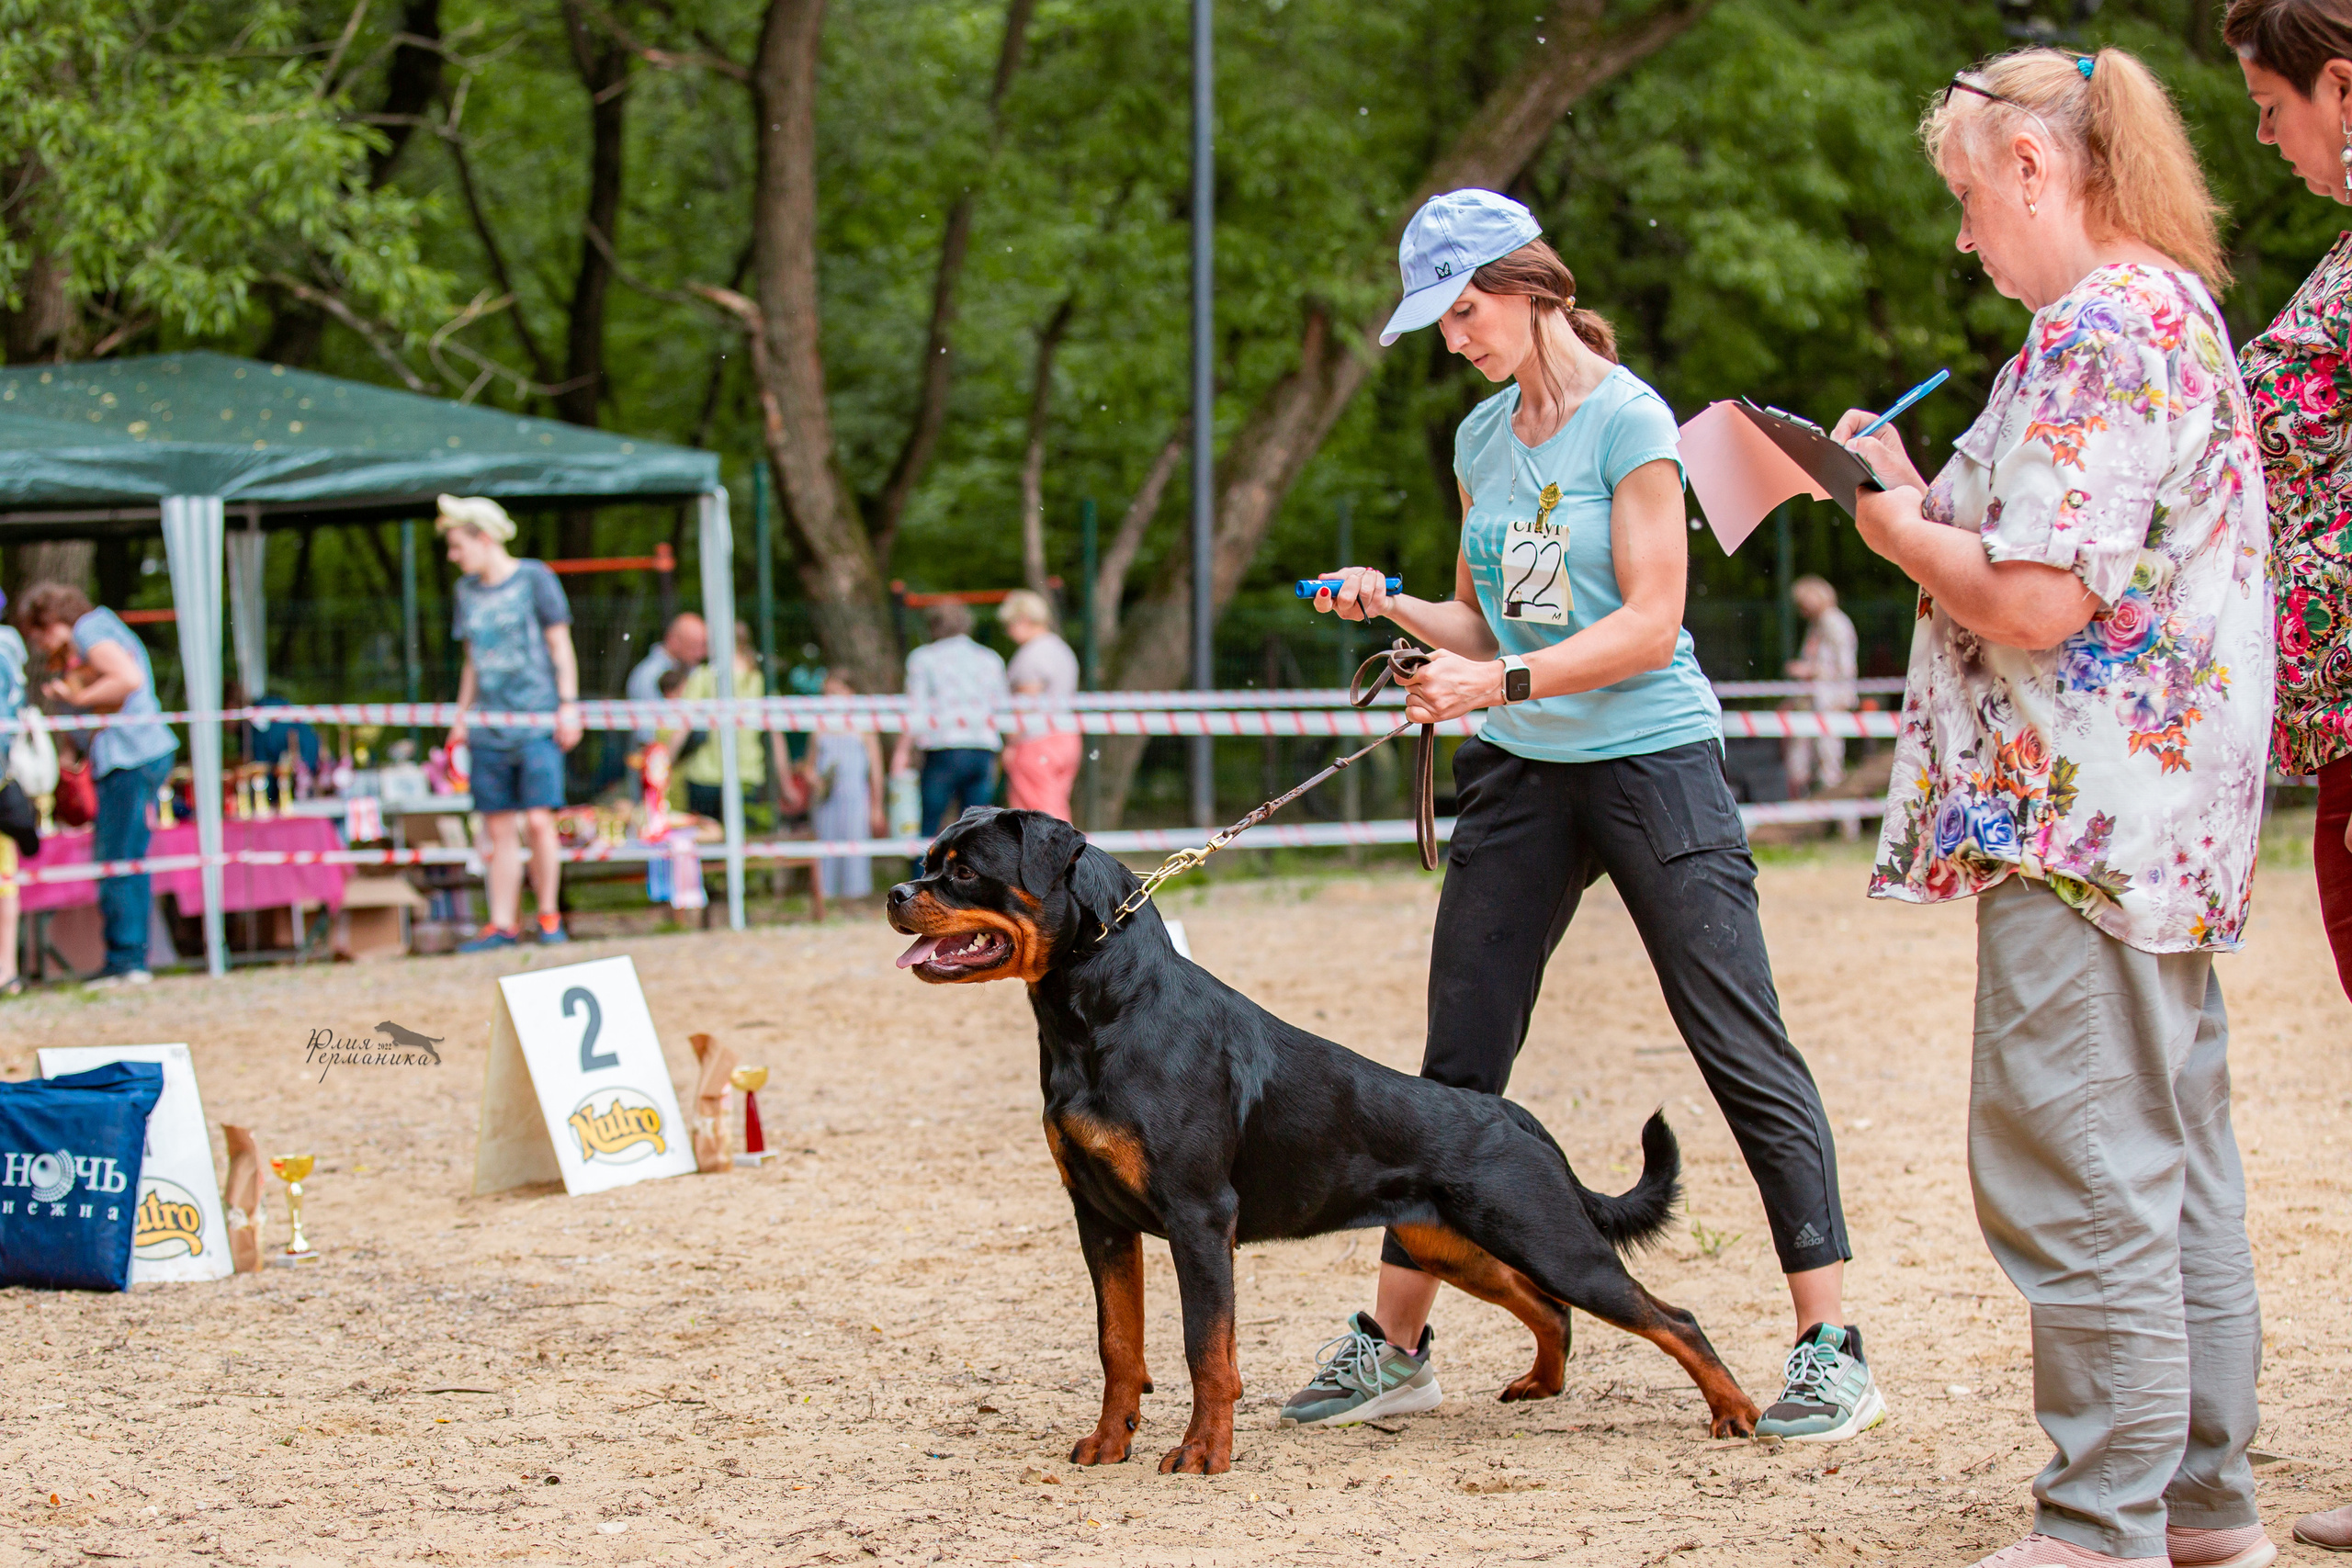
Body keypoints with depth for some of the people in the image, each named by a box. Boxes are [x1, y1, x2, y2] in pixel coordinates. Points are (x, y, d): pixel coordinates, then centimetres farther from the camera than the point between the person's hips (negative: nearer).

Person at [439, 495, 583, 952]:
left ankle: (548, 917, 0)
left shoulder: (534, 578, 1)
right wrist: (461, 717, 19)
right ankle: (503, 926, 5)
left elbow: (560, 645, 2)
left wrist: (568, 705, -5)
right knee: (499, 828, 2)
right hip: (489, 729, 5)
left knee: (539, 820, -12)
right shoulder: (467, 590, 16)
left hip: (537, 722, -5)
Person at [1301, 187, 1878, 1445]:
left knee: (1742, 1049, -6)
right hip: (1521, 777, 6)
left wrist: (1499, 682, -23)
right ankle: (1392, 1341, 13)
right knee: (1460, 1061, 6)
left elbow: (1650, 626, -15)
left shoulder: (1628, 421, -9)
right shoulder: (1481, 438, 11)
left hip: (1653, 763, -6)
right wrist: (1394, 606, -1)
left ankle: (1831, 1349, -2)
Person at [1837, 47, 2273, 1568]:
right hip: (2170, 816, 11)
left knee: (2075, 1175, -7)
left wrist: (1899, 526, -5)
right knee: (2174, 1166, 14)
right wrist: (1925, 500, 12)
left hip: (2082, 817, -11)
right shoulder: (2178, 308, 17)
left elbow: (2036, 598, -22)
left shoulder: (2095, 330, -16)